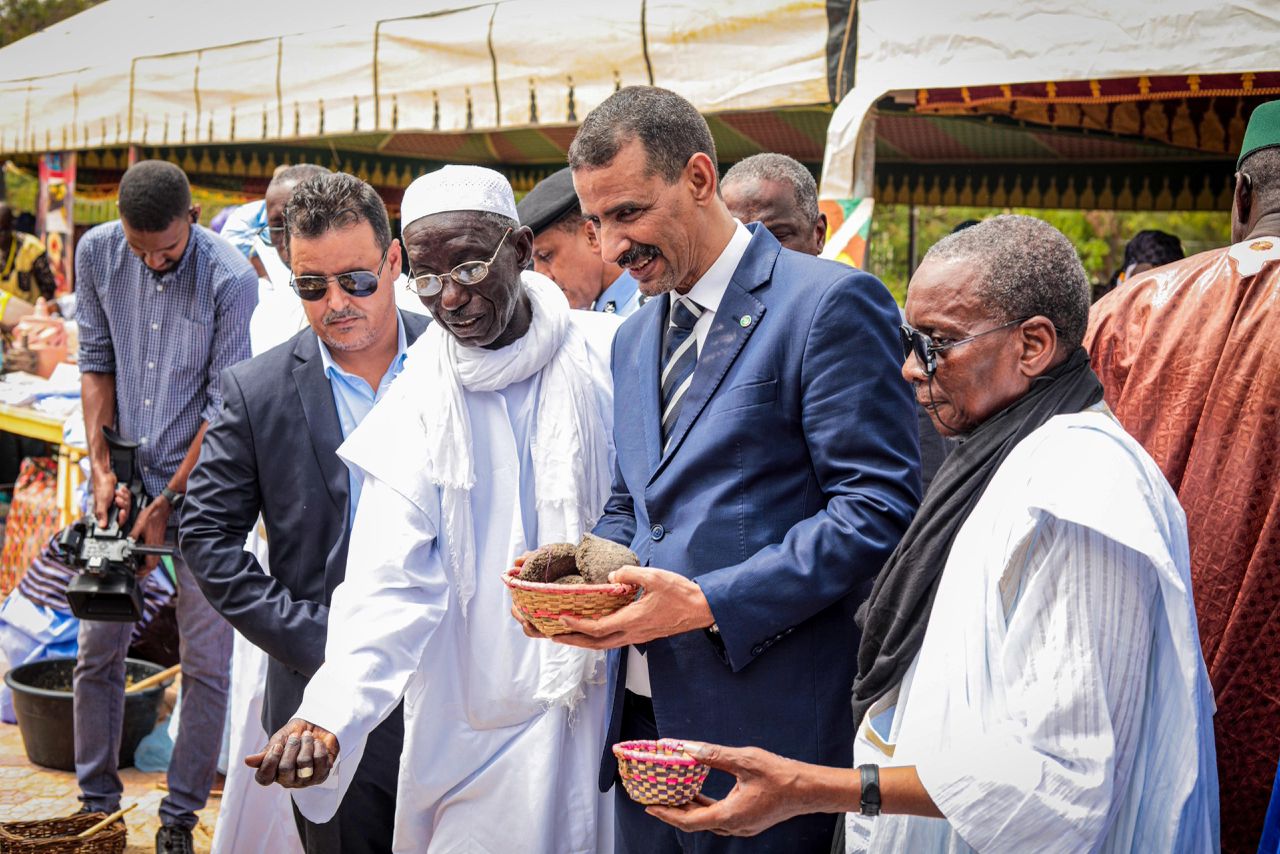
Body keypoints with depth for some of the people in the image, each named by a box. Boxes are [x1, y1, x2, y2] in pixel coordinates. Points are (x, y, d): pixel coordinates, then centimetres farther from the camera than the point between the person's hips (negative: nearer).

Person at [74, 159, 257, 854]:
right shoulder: (96, 253, -1)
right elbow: (96, 361, 8)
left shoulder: (231, 279, -16)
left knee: (205, 661, 0)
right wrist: (101, 466, -1)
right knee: (98, 650, 7)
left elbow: (224, 406, -12)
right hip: (124, 476, 4)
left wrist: (168, 502, -11)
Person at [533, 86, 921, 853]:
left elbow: (880, 507, -16)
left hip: (766, 727, -7)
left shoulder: (831, 303, -10)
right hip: (645, 715, 7)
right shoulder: (636, 338, 16)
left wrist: (710, 602, -20)